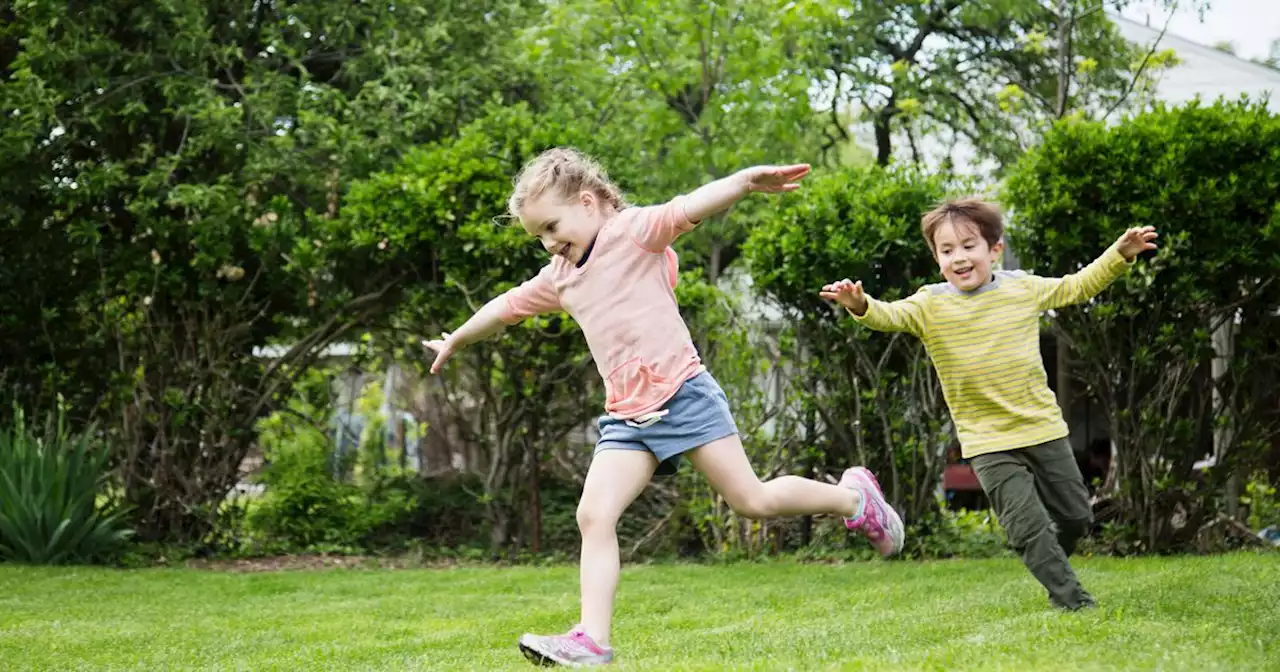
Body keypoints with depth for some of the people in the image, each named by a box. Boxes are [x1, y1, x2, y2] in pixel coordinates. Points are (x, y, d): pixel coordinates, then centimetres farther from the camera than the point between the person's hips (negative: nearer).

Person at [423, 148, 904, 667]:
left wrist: (746, 180, -40)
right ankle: (592, 639, -15)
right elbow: (506, 308, 32)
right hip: (627, 415, 7)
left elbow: (688, 208, -23)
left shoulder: (631, 231, -5)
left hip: (683, 393, -6)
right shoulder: (558, 279, 16)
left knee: (753, 500, -4)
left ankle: (854, 497, 20)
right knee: (593, 516, -11)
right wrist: (455, 341, 47)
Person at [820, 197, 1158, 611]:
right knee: (1029, 528, -11)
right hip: (989, 442, -3)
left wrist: (1119, 255, 8)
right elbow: (891, 316, -24)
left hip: (1043, 429, 3)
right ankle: (1072, 600, 3)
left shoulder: (1024, 289, 1)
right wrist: (860, 305, -46)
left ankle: (1051, 567, 42)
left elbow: (1077, 287, 15)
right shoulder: (930, 305, -7)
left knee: (1076, 517, 14)